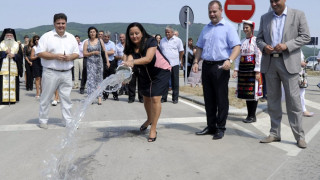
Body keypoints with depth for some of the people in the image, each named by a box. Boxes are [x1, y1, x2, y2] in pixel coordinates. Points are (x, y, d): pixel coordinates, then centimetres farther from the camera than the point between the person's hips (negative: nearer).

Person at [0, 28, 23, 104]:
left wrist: (14, 55, -11)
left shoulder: (17, 45, 12)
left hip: (14, 69, 1)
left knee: (13, 83, -1)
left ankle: (12, 98, 3)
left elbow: (20, 55, 4)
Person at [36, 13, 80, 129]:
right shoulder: (47, 36, -2)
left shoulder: (71, 38, 12)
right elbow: (40, 53, -8)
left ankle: (69, 121, 12)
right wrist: (55, 56, -17)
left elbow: (77, 53, 14)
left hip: (66, 73, 4)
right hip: (50, 72, -3)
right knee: (46, 97, 4)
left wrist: (70, 57, -8)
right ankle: (43, 120, 16)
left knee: (66, 97, 6)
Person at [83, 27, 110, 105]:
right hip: (90, 62, -1)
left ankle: (99, 97, 2)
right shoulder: (86, 42, 4)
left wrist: (107, 61, 2)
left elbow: (104, 51, 8)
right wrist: (93, 53, -10)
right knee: (91, 79, -7)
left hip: (99, 61, 1)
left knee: (99, 79, 2)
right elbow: (84, 54, 2)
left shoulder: (100, 41, 7)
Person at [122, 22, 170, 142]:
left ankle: (153, 129, -6)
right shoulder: (130, 48, -12)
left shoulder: (150, 41, -25)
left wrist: (133, 61, -55)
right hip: (145, 74, 6)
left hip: (160, 72, -6)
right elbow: (128, 60, -27)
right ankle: (149, 119, 47)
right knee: (146, 97, 17)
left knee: (155, 98, -15)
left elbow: (148, 58, -39)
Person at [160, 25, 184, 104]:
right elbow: (160, 51, 19)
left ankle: (175, 98, 9)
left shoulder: (177, 40, 1)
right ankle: (164, 97, 13)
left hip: (174, 64, -3)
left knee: (175, 82, 3)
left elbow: (181, 51, 5)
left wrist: (179, 60, 6)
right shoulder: (162, 40, 13)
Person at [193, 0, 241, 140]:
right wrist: (196, 62, 6)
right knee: (208, 98, 10)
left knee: (221, 99, -1)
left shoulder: (228, 27, -1)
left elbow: (236, 47, -10)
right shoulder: (206, 29, 18)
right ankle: (211, 126, 19)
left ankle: (220, 128, 7)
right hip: (206, 66, 6)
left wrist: (229, 60, -26)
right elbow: (200, 47, 22)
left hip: (221, 67, -6)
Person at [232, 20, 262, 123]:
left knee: (253, 92, -2)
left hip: (252, 69, -7)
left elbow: (259, 57, -11)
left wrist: (257, 72, -16)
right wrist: (236, 70, 4)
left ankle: (253, 116, 5)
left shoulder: (256, 40, -7)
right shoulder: (242, 42, 14)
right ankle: (249, 115, 18)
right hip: (243, 70, 7)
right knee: (246, 93, 9)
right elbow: (238, 56, 13)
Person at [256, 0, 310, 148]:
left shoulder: (298, 15, 3)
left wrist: (287, 45, -15)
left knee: (293, 99, -5)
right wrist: (264, 47, -7)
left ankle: (299, 136, 2)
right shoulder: (265, 18, 13)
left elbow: (305, 36, -1)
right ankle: (274, 134, 15)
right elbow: (259, 38, 15)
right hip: (270, 62, 4)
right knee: (273, 99, 7)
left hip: (289, 63, -4)